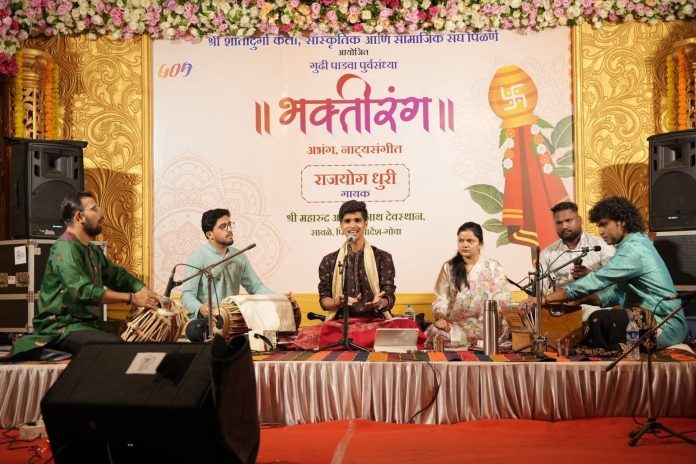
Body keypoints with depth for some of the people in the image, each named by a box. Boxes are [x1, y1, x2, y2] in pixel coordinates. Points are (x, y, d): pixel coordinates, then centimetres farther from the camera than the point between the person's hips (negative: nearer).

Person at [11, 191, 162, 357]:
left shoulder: (93, 250, 14)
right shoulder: (65, 248, -16)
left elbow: (118, 275, 16)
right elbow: (83, 292, -27)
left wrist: (145, 291, -2)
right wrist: (131, 298, -25)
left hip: (86, 323, 9)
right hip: (61, 328, -9)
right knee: (116, 345, -30)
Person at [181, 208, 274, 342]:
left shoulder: (239, 256, 12)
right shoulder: (198, 257, -5)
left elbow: (256, 286, 15)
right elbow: (187, 294, -12)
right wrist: (200, 308, -35)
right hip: (204, 320, -5)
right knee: (194, 330, -37)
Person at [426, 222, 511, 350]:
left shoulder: (493, 267, 7)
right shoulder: (448, 267, 11)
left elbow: (502, 298, 1)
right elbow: (441, 298, 6)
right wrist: (440, 317, -14)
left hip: (488, 325, 0)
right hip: (457, 326, 0)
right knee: (436, 333, -31)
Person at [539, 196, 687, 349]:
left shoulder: (633, 249, -18)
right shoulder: (636, 243, 13)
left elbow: (596, 281, -23)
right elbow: (617, 291, 12)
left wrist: (546, 298, -19)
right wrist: (579, 299, -1)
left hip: (666, 326, -10)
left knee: (599, 320, -27)